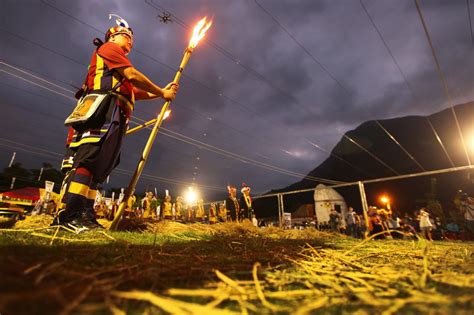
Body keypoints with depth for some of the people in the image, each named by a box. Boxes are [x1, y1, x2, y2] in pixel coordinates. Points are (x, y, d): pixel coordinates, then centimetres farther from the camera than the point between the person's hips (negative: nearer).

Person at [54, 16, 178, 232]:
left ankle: (84, 215, -5)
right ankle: (71, 213, -26)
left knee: (99, 166, -2)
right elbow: (133, 75, -2)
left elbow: (135, 91, 28)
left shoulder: (119, 72, 38)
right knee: (90, 158, -21)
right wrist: (162, 93, 4)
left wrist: (161, 92, 23)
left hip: (114, 117, 9)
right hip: (105, 109, -9)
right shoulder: (108, 47, 13)